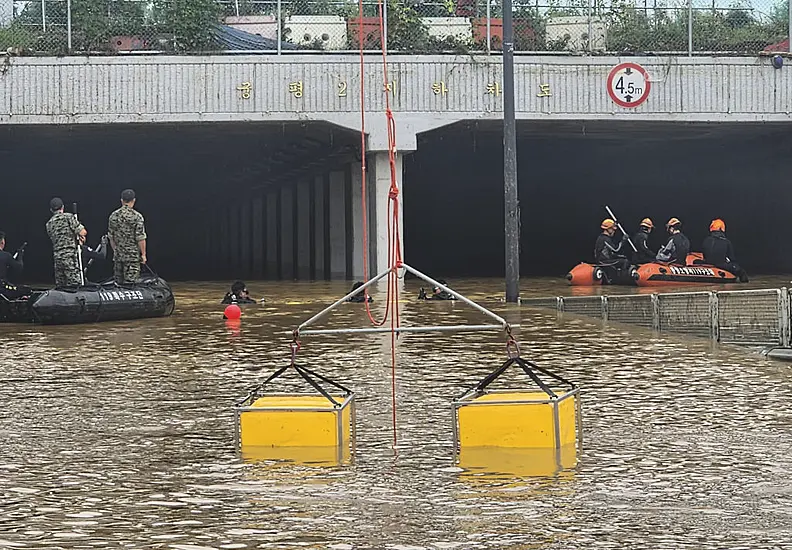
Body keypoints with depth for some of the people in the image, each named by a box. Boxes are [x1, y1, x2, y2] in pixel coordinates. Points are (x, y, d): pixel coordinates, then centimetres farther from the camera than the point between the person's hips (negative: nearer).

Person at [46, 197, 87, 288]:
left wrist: (77, 240, 20)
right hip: (70, 256, -6)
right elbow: (83, 232, -10)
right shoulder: (68, 217, -3)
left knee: (59, 286, 8)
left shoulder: (49, 224, 16)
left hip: (57, 256, 6)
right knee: (74, 284, -9)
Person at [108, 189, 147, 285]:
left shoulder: (113, 216, 5)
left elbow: (111, 237, 11)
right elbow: (140, 238, -11)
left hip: (118, 255, 5)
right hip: (133, 255, -5)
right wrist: (143, 254, -2)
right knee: (130, 283, -5)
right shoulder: (137, 216, -10)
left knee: (118, 283, 9)